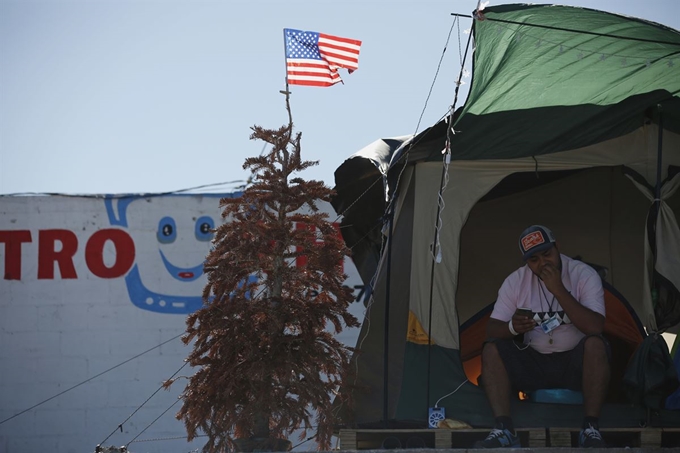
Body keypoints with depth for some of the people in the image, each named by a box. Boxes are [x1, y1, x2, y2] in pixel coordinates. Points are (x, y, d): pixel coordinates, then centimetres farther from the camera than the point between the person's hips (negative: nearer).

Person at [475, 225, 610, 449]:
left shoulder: (584, 275, -10)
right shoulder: (516, 281, -2)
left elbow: (595, 327, -23)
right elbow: (492, 329, -4)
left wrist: (559, 290, -28)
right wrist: (512, 327, -29)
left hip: (575, 363, -3)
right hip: (533, 364, 3)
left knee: (595, 344, -34)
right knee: (491, 349, -21)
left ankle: (591, 429, -31)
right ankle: (504, 430, -28)